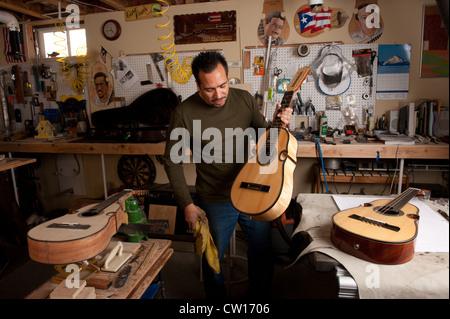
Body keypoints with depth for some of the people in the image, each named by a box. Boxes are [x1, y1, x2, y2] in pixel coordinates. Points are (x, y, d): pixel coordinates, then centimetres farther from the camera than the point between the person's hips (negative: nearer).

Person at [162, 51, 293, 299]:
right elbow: (171, 161, -7)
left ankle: (258, 296, 45)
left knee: (263, 253, 17)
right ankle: (216, 296, 47)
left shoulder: (244, 99, -4)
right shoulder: (184, 113, -14)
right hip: (215, 202, -2)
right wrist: (187, 205, -9)